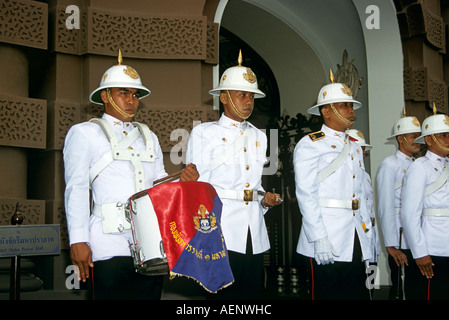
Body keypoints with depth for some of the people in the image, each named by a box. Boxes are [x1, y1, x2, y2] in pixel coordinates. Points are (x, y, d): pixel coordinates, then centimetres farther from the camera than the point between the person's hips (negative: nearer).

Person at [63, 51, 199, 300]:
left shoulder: (149, 137, 23)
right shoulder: (83, 133, 7)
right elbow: (76, 189, -1)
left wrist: (182, 180, -3)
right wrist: (78, 241, -10)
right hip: (109, 248, -5)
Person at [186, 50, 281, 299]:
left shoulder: (259, 136, 19)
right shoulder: (204, 133, 2)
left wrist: (265, 199, 3)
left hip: (255, 238, 5)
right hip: (221, 235, -5)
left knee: (252, 293, 7)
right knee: (224, 294, -4)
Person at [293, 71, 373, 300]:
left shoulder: (355, 148, 18)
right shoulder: (310, 145, -4)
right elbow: (306, 195, -11)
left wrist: (368, 235, 13)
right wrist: (319, 239, -18)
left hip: (356, 245, 7)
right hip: (326, 246, -7)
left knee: (358, 294, 9)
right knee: (327, 294, 1)